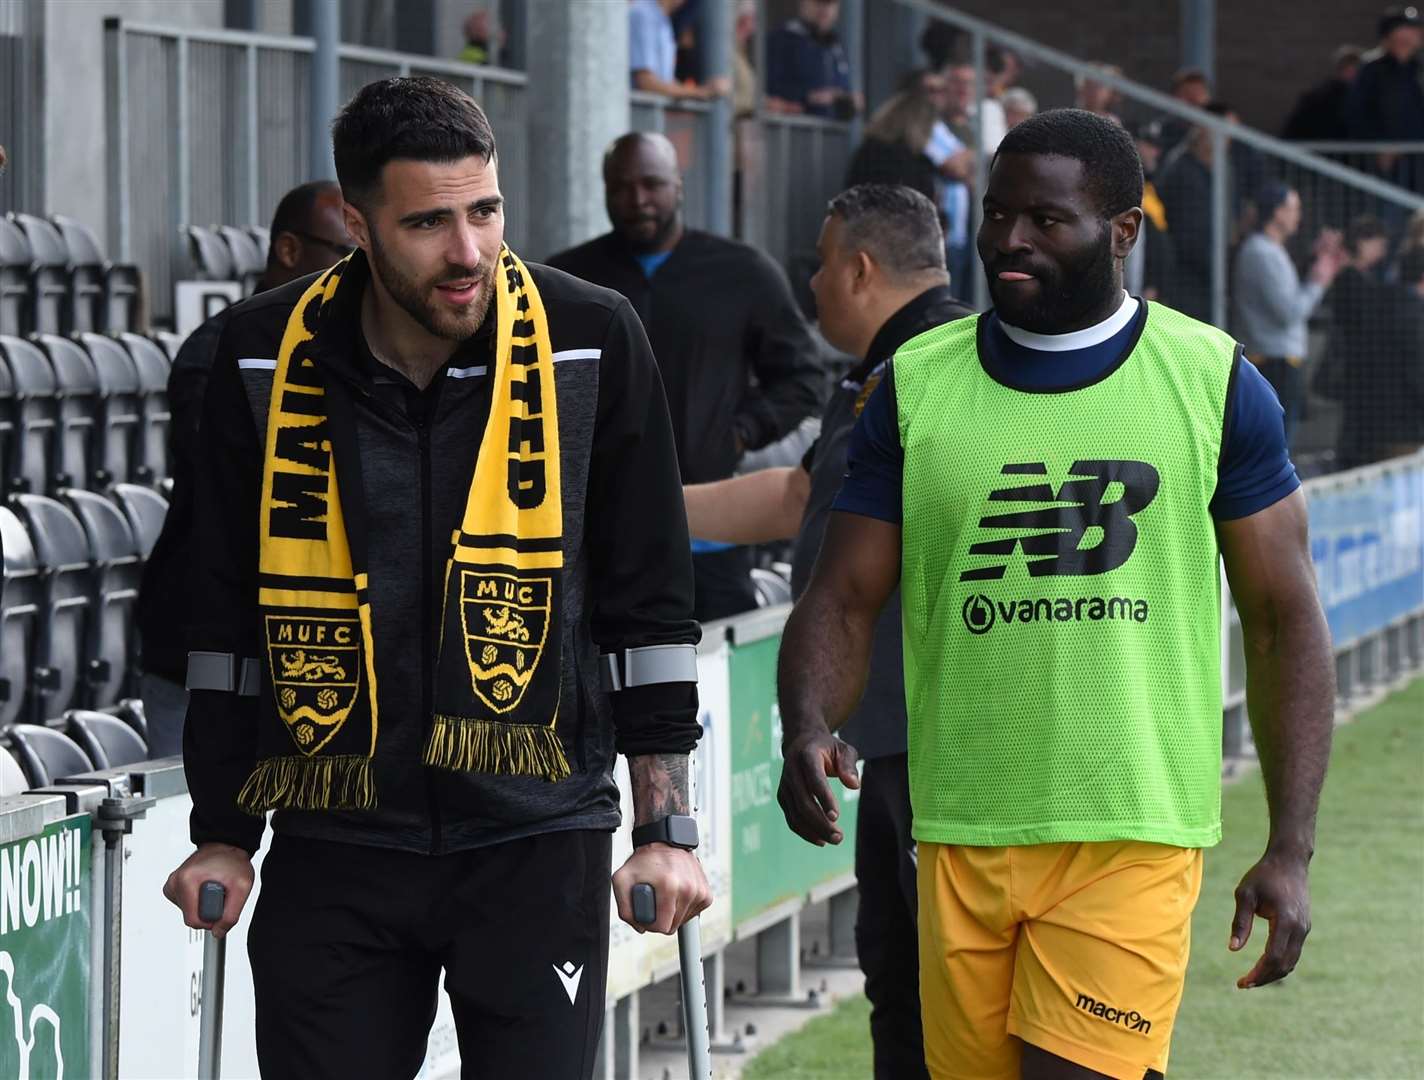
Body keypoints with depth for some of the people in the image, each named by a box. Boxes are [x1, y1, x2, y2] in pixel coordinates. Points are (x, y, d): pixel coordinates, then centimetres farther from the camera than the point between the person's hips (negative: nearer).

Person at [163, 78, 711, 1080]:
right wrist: (222, 836, 8)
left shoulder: (590, 342, -4)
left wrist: (667, 828, -1)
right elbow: (225, 613, 8)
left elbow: (650, 601, 1)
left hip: (537, 842, -1)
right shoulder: (265, 356, -1)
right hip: (333, 840, 1)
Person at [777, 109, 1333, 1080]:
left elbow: (1284, 618, 4)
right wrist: (808, 729, -15)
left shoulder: (1214, 383, 2)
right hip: (962, 838, 3)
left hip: (1133, 836, -3)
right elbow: (845, 600, 7)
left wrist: (1291, 849, -1)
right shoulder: (916, 387, 6)